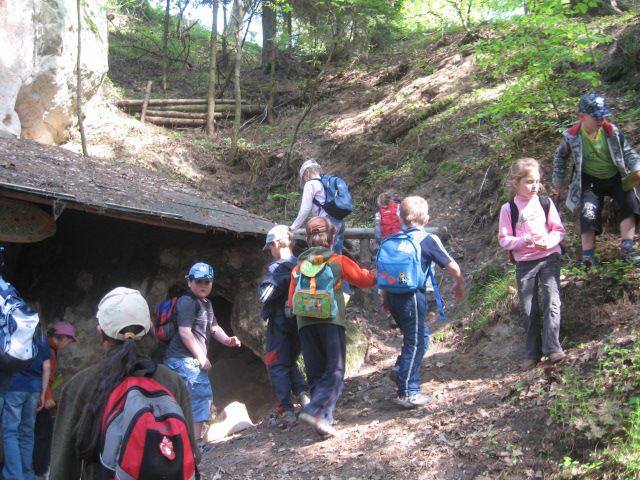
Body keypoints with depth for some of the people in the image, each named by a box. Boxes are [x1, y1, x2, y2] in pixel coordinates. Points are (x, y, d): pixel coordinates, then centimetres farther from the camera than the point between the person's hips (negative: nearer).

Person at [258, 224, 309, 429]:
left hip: (279, 322, -6)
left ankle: (287, 412, -4)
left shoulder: (276, 267, -14)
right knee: (291, 362, 23)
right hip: (299, 321, 7)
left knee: (277, 366, 2)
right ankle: (303, 395, 2)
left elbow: (264, 296, -19)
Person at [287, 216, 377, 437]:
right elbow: (366, 279, 16)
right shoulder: (339, 261, 7)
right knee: (334, 372, -3)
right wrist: (377, 272, 35)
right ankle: (316, 411, -22)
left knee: (315, 374, 9)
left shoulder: (298, 267, 16)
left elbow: (292, 302, 18)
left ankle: (325, 419, 2)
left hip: (305, 324, 4)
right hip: (331, 321, -3)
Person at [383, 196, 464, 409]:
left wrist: (384, 295, 23)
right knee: (415, 342, 4)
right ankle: (407, 393, 7)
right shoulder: (429, 240, -5)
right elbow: (452, 267, -4)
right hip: (412, 296, -6)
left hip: (393, 295, 6)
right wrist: (459, 285, 15)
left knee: (420, 336, 24)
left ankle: (401, 372, 24)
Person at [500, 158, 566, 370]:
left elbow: (559, 230, 2)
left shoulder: (545, 203, 1)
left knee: (551, 302, -12)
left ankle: (552, 348, -5)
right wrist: (524, 241, -20)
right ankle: (532, 354, 15)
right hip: (524, 263, 0)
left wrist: (548, 241, -18)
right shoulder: (508, 209, -2)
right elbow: (504, 239, -3)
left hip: (549, 257, 0)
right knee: (528, 310, 5)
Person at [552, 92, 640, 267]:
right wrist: (558, 181, 10)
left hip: (616, 178, 2)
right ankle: (587, 258, -11)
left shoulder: (613, 131, -12)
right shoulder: (572, 136, -14)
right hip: (590, 182, -2)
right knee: (588, 214, -19)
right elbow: (560, 156, 6)